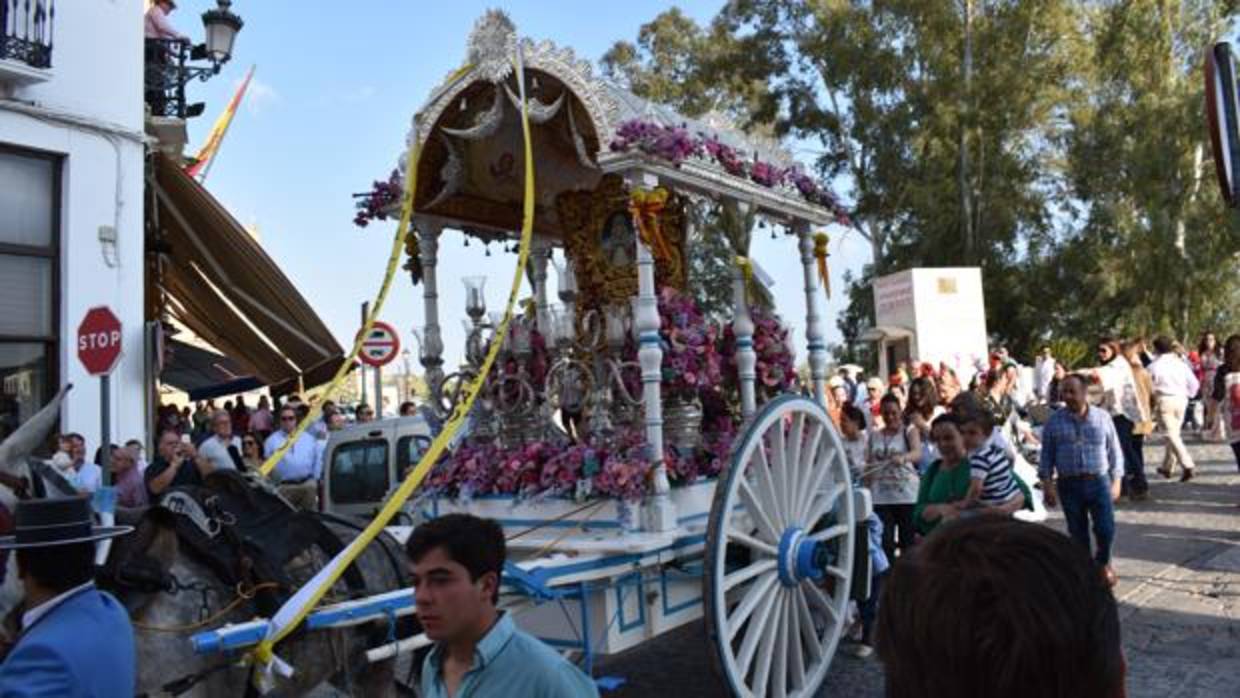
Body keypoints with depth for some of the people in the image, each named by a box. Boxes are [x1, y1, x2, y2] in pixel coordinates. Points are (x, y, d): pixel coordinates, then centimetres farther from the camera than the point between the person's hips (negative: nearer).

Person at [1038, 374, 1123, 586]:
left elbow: (1115, 452, 7)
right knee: (1078, 533, 7)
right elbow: (1047, 457, 3)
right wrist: (1047, 485, -2)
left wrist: (1116, 481, 4)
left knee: (1106, 529, -2)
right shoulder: (1054, 422, 0)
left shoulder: (1102, 418, 2)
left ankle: (1103, 563, 27)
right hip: (1069, 485, 0)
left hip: (1099, 481, 0)